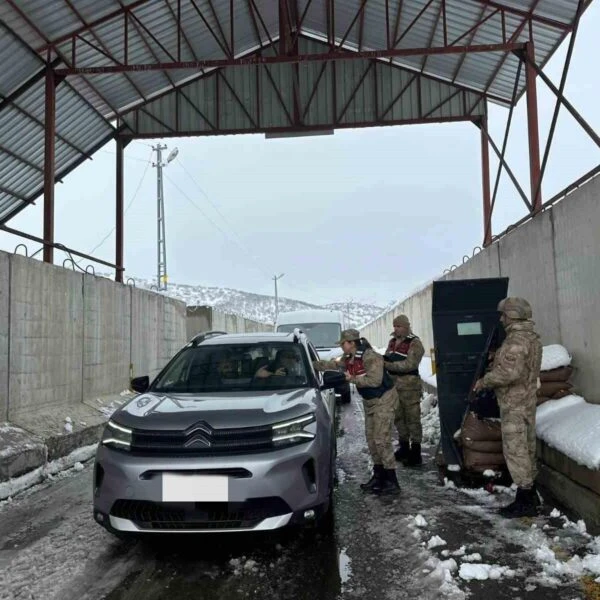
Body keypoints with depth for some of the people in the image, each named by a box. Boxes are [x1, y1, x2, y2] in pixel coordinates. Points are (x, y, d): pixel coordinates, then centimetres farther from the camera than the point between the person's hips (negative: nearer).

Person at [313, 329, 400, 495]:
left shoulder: (370, 357, -24)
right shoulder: (348, 359, 3)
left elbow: (375, 380, -29)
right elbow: (331, 364, 11)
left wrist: (354, 379, -23)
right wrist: (311, 364, 8)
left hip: (384, 399, -9)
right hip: (369, 401, 9)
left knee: (381, 440, -12)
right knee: (371, 439, 13)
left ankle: (392, 482, -5)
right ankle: (378, 476, 24)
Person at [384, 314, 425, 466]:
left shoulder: (414, 343, -12)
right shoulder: (392, 342, 13)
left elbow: (409, 364, -22)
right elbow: (387, 359, 19)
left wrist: (388, 365, -25)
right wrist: (381, 360, -5)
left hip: (409, 386, -8)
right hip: (393, 385, 8)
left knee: (412, 418, -3)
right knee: (399, 418, 16)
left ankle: (416, 452, 3)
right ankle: (404, 447, 30)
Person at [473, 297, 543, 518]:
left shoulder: (516, 340, -20)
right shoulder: (532, 337, 12)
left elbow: (510, 372, -29)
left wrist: (484, 381, -17)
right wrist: (498, 359, 14)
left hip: (514, 403, -10)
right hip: (528, 400, 10)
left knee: (515, 449, -4)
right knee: (527, 447, 17)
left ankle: (525, 502, 1)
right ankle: (531, 493, 28)